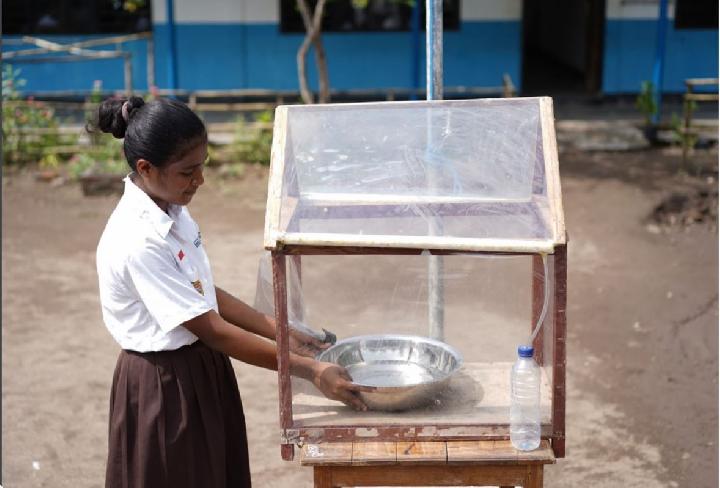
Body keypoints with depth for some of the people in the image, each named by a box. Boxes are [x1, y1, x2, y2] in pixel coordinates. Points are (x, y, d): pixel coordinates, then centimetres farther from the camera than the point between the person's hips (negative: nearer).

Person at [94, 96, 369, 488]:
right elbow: (212, 330, -25)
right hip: (165, 389, -8)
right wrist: (311, 371, -23)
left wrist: (287, 335, 3)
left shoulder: (172, 211, 1)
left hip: (202, 373, 8)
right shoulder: (138, 240, -26)